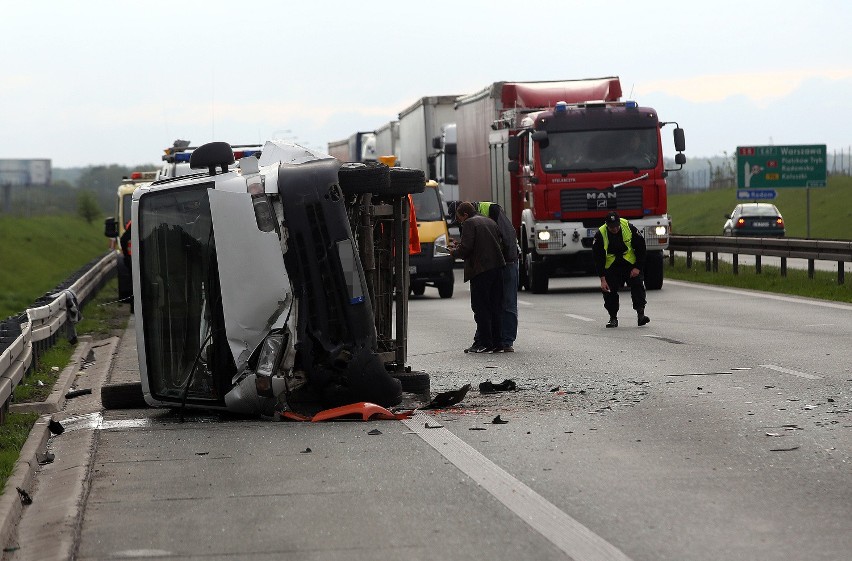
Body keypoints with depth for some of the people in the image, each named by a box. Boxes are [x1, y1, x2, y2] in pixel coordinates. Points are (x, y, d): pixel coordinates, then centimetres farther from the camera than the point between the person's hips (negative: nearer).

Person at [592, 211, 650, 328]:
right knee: (609, 290, -7)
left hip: (630, 262, 0)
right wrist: (602, 279, -20)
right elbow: (598, 258, -16)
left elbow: (640, 248, -7)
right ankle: (613, 318, 5)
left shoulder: (629, 228, -19)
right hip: (611, 265, 0)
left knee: (637, 284, -15)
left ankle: (641, 314, -15)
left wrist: (638, 267, -12)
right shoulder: (600, 234, -20)